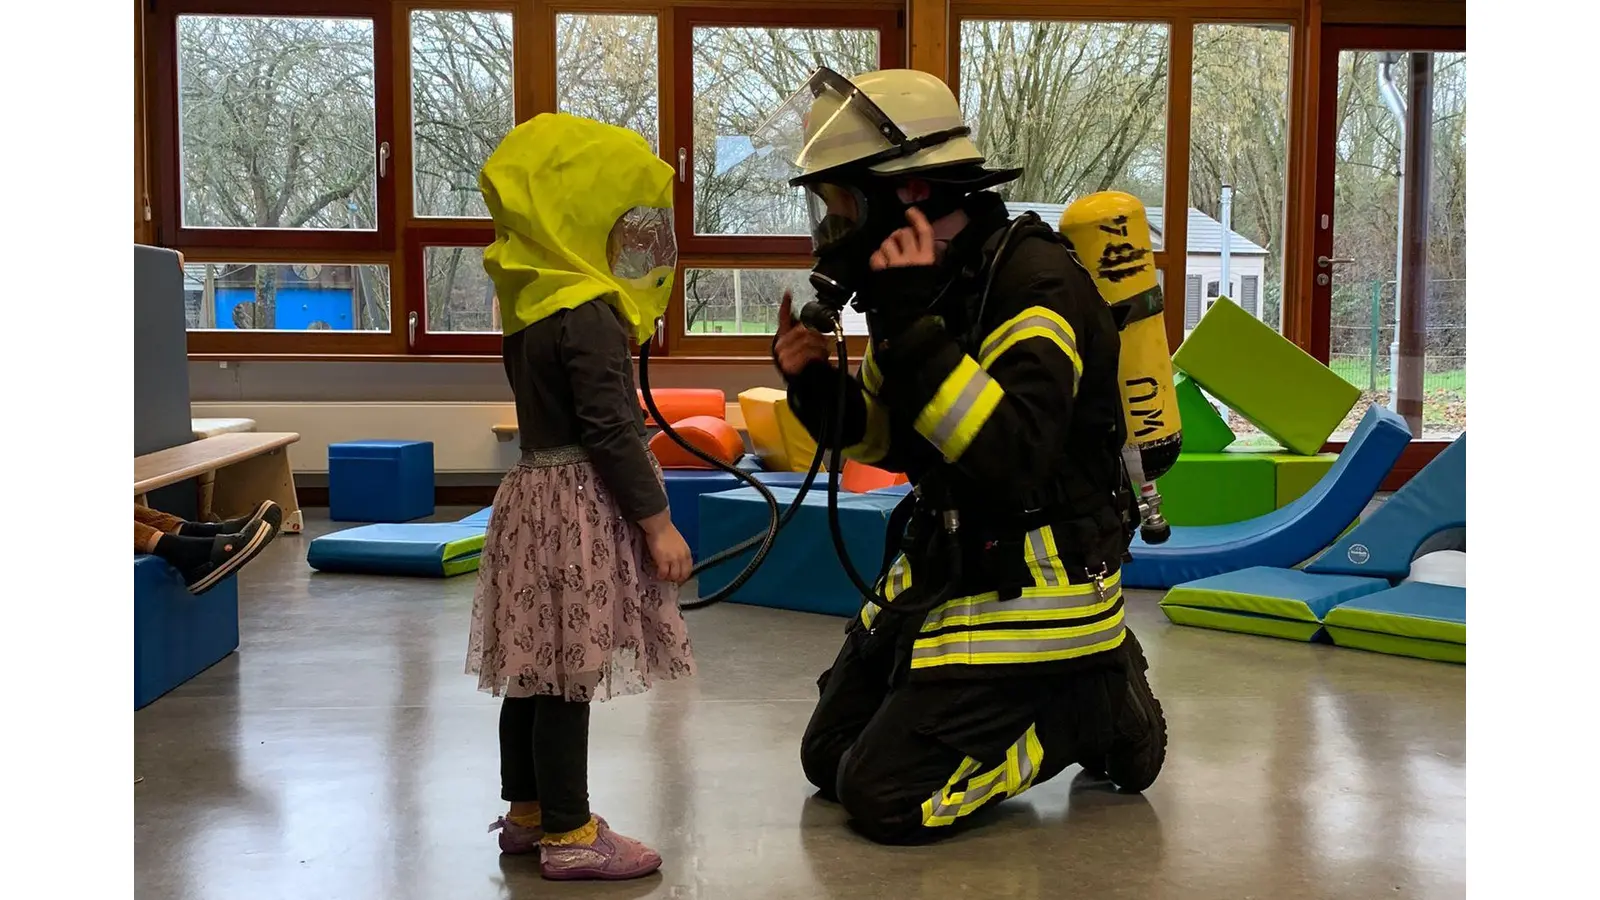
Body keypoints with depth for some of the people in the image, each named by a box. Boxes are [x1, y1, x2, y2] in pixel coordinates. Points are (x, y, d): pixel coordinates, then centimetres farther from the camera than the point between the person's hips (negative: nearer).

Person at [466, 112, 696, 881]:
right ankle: (568, 833, 4)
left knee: (536, 668, 16)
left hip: (538, 493, 10)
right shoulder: (587, 314, -19)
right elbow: (612, 430, -20)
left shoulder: (531, 302, 11)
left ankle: (528, 812, 26)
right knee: (570, 675, -3)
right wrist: (656, 522, -16)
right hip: (579, 506, -10)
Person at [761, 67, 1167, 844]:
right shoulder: (930, 283, 4)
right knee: (829, 760, 13)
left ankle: (1091, 710, 6)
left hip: (1030, 592, -9)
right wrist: (816, 387, -4)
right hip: (945, 568, 9)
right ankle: (1050, 690, 19)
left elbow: (1011, 460, -34)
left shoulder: (1035, 283, -22)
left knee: (884, 798, -12)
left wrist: (914, 328, -35)